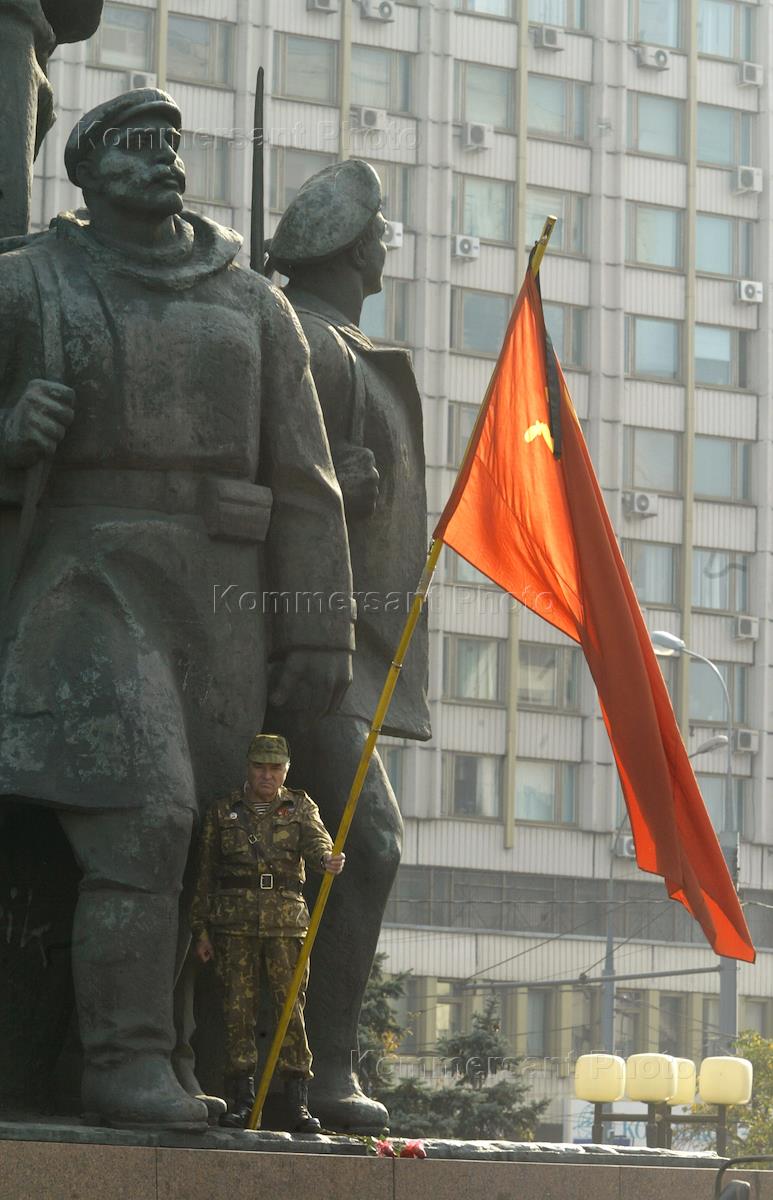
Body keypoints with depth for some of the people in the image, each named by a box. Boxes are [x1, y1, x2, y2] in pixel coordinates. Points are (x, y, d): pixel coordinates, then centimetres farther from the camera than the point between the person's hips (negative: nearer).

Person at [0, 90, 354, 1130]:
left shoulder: (254, 308, 14)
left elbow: (301, 484, 11)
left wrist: (319, 636, 4)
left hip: (221, 603, 4)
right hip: (89, 585, -3)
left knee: (180, 835, 2)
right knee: (139, 820, -18)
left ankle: (145, 1050, 10)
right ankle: (125, 1063, -16)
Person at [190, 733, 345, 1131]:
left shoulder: (300, 808, 9)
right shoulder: (222, 813, 10)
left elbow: (317, 844, -10)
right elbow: (205, 874, 12)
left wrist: (329, 860, -34)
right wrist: (201, 928, 7)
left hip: (286, 920, -1)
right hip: (234, 921, 1)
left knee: (291, 1008, -6)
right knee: (238, 1008, -2)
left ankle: (299, 1105, -5)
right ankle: (242, 1101, 2)